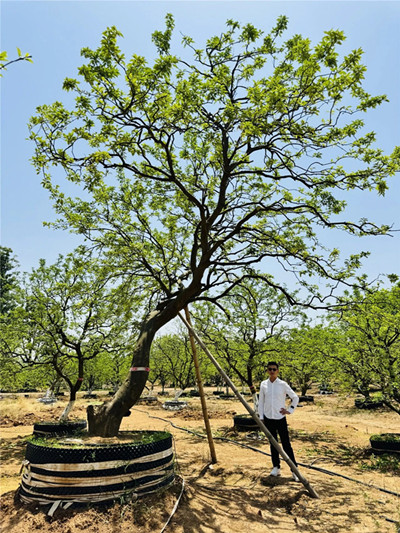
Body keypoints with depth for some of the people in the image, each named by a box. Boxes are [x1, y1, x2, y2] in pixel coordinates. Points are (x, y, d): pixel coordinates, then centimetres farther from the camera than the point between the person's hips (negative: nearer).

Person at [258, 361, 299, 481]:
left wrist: (290, 410, -2)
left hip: (280, 418, -2)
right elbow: (261, 401, 7)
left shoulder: (283, 384, -6)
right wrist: (261, 417, 4)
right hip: (268, 418, 3)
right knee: (273, 443, 11)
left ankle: (294, 469, 7)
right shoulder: (263, 384, 1)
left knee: (286, 444, -1)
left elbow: (295, 397, 4)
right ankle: (276, 467, 23)